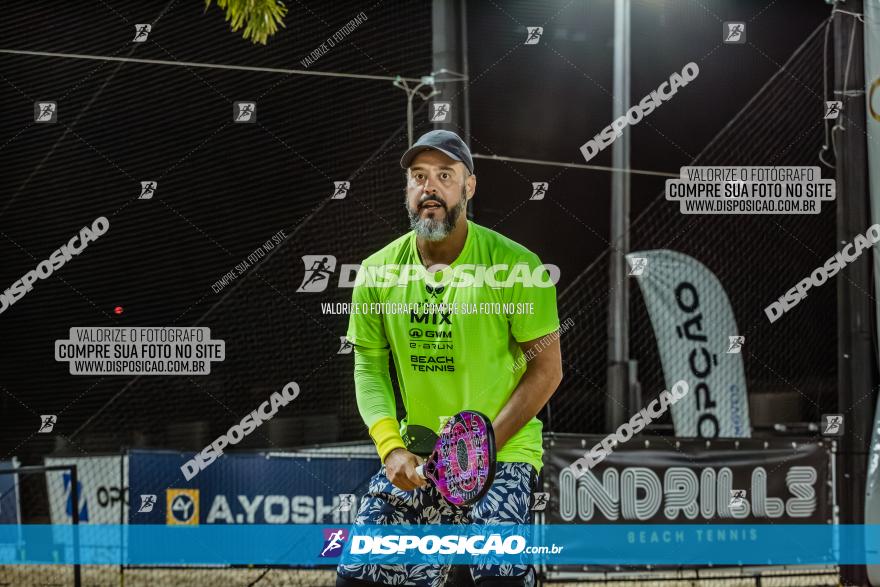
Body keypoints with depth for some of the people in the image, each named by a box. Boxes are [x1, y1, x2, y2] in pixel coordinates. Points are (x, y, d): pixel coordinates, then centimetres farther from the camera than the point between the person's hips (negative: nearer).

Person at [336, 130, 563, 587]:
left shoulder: (516, 266, -10)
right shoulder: (378, 272, 2)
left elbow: (546, 369, -8)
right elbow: (369, 369, 7)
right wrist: (391, 447, -9)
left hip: (502, 453, -4)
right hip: (413, 458, 4)